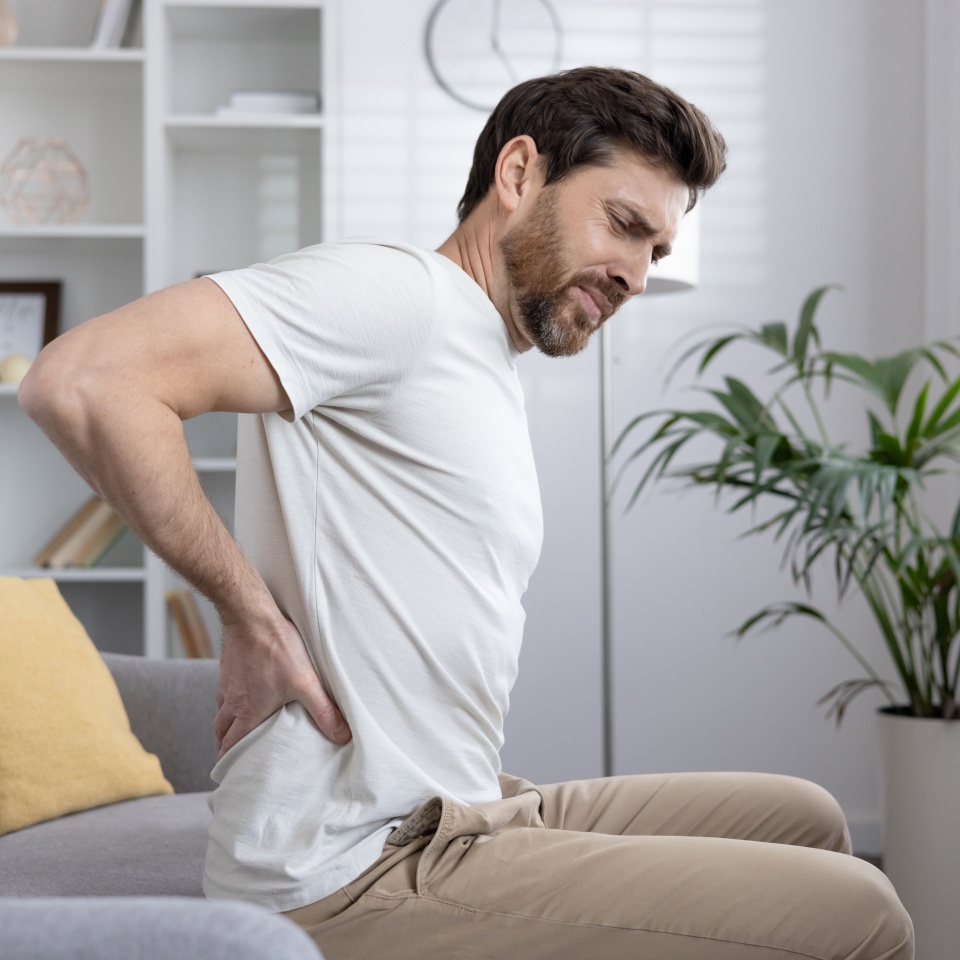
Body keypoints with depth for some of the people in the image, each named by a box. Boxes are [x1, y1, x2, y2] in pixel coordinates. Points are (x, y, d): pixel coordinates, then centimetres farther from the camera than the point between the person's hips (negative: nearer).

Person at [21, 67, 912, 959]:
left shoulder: (491, 377, 20)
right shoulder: (395, 290, -10)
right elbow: (83, 380, -22)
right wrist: (254, 615, -18)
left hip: (453, 818, 10)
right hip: (353, 878, -10)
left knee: (800, 819, 19)